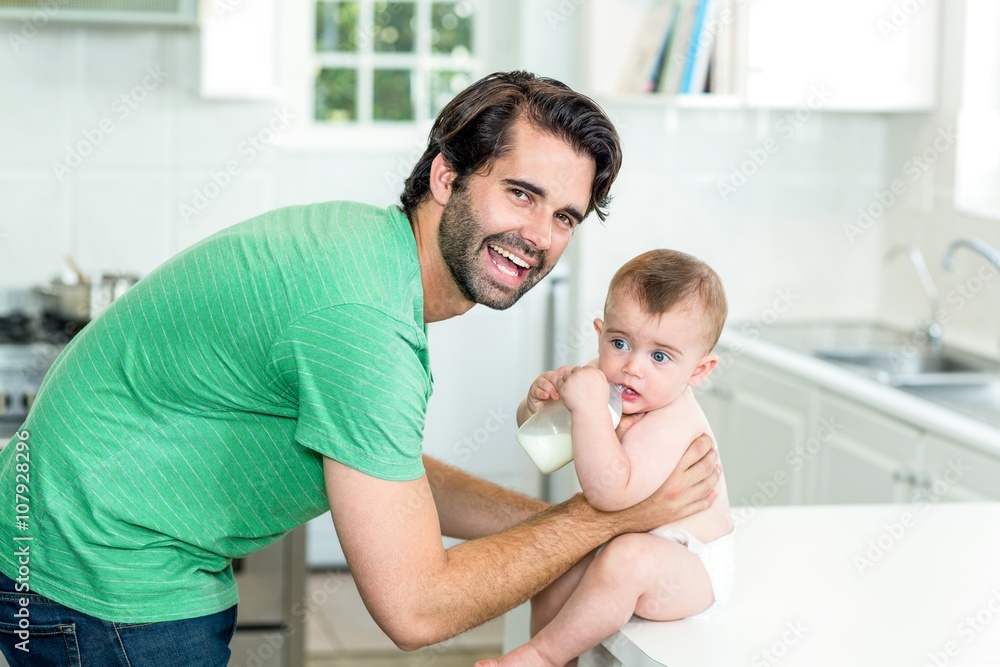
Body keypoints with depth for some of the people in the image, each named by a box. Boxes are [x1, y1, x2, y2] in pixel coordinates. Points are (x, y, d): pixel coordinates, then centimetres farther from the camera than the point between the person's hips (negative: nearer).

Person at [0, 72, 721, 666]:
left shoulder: (371, 240, 3)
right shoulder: (363, 317, -28)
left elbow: (397, 478, 12)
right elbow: (415, 608, -25)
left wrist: (554, 519, 1)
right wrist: (606, 515, -15)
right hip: (108, 592, -10)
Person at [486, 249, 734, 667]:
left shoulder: (672, 423, -30)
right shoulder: (602, 377, -4)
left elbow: (611, 493, -42)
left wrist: (589, 408, -44)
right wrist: (538, 401, -18)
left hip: (691, 570, -9)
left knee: (627, 559, -35)